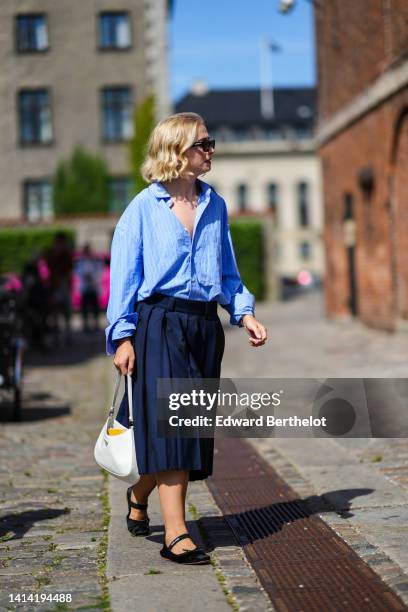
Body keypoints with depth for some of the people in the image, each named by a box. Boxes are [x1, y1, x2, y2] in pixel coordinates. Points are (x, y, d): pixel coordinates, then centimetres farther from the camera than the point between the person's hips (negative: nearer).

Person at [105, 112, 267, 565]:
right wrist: (122, 336, -8)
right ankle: (175, 535, -8)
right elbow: (123, 274, -1)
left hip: (205, 326, 5)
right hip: (160, 324, -5)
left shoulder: (215, 205, 13)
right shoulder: (144, 208, -1)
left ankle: (140, 494, 33)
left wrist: (244, 314, 4)